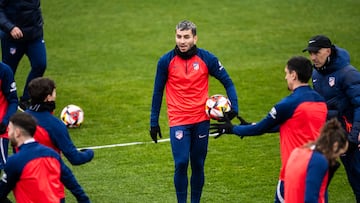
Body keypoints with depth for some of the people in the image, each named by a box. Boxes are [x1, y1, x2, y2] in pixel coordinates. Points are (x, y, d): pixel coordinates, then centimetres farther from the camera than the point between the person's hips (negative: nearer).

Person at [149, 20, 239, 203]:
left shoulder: (207, 59, -3)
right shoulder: (166, 61, -4)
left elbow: (227, 82, 5)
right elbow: (158, 92, 5)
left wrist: (234, 107, -9)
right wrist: (154, 122, 6)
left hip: (201, 121, 1)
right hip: (178, 121, -1)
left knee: (198, 165, 9)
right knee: (181, 163, -12)